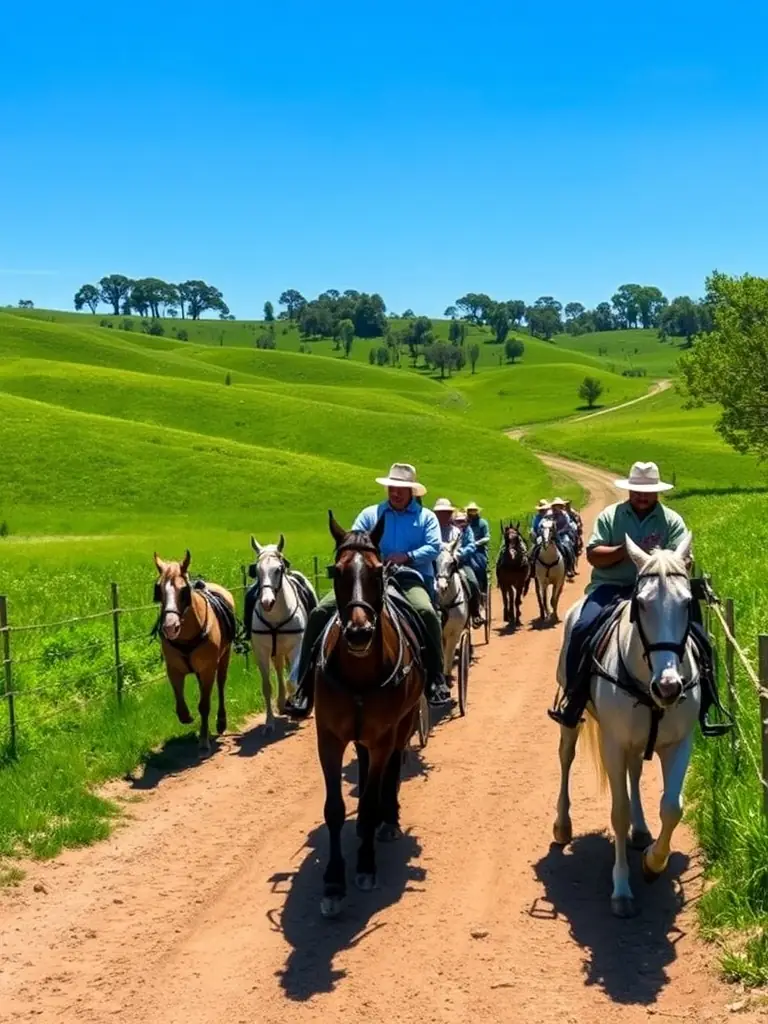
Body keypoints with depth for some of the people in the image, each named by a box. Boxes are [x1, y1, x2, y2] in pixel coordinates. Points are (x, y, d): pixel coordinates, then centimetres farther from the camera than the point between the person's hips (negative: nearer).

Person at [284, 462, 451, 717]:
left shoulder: (426, 517, 14)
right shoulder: (370, 514, 18)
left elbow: (434, 547, 0)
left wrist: (407, 556, -16)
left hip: (410, 579, -2)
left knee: (427, 612, -38)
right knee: (321, 613, -18)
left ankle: (436, 682, -27)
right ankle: (305, 688, -16)